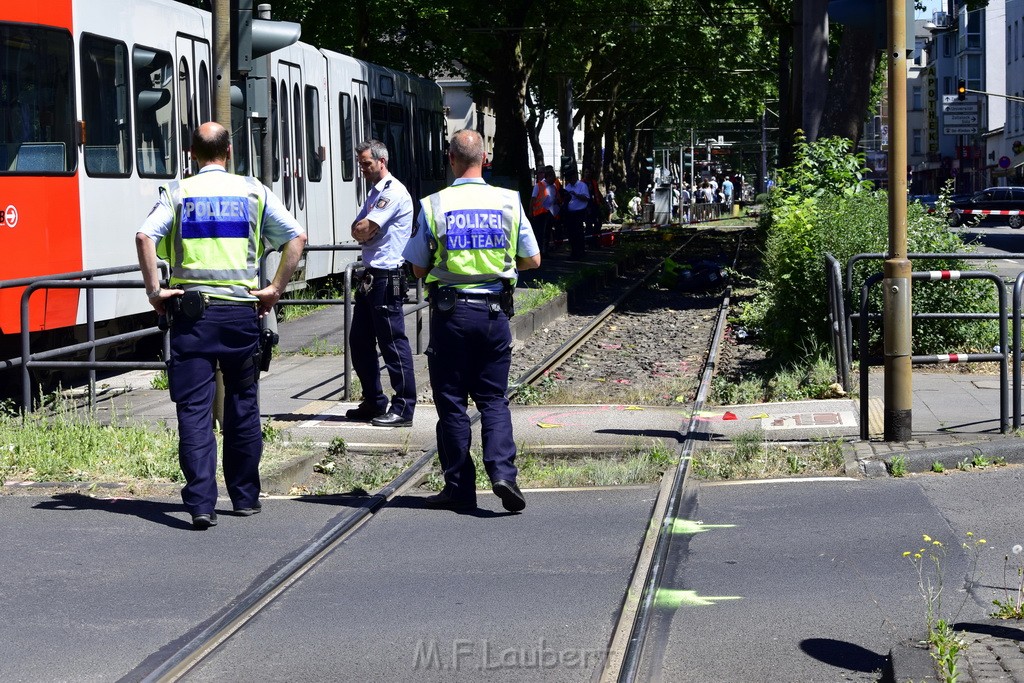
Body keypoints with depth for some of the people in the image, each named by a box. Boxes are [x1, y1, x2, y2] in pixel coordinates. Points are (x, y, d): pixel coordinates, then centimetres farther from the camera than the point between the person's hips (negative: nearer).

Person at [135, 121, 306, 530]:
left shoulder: (177, 193, 4)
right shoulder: (253, 192, 6)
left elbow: (145, 236, -13)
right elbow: (296, 237, -2)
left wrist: (154, 290, -7)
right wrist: (276, 289, 2)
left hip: (190, 311, -1)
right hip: (241, 310, 1)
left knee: (194, 408, -1)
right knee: (243, 405, 14)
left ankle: (201, 503, -11)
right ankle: (245, 496, 21)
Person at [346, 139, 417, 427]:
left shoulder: (393, 192, -12)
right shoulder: (375, 193, 20)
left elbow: (361, 231, -16)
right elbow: (358, 232, 15)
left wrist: (362, 230, 4)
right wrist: (365, 231, -4)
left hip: (387, 277, -10)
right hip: (370, 275, 10)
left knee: (393, 342, -7)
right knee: (359, 342, 13)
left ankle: (403, 409, -4)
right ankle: (374, 402, 22)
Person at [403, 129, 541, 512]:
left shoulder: (434, 206, -5)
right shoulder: (508, 202, 0)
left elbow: (419, 269, 2)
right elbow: (532, 260, 9)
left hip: (450, 311, -2)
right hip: (495, 310, 2)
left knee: (451, 401, 7)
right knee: (493, 398, 10)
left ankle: (460, 487, 9)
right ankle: (502, 470, -10)